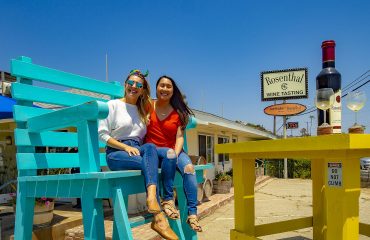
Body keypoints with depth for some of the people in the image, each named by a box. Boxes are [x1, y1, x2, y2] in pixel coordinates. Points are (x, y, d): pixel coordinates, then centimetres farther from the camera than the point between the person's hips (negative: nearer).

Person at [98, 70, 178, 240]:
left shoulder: (142, 110, 21)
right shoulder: (113, 105, 6)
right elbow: (102, 134, -3)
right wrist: (125, 147, -16)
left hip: (138, 151, 4)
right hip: (116, 154, -3)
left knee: (150, 148, -35)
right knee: (149, 164, -35)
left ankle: (152, 200, -54)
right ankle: (159, 218, -41)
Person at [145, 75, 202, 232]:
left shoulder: (178, 112, 7)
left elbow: (179, 137, 0)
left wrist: (176, 154, -19)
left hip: (173, 151, 2)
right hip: (152, 151, -2)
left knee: (189, 168, -27)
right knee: (169, 153, -35)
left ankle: (192, 214, -24)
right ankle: (168, 200, -26)